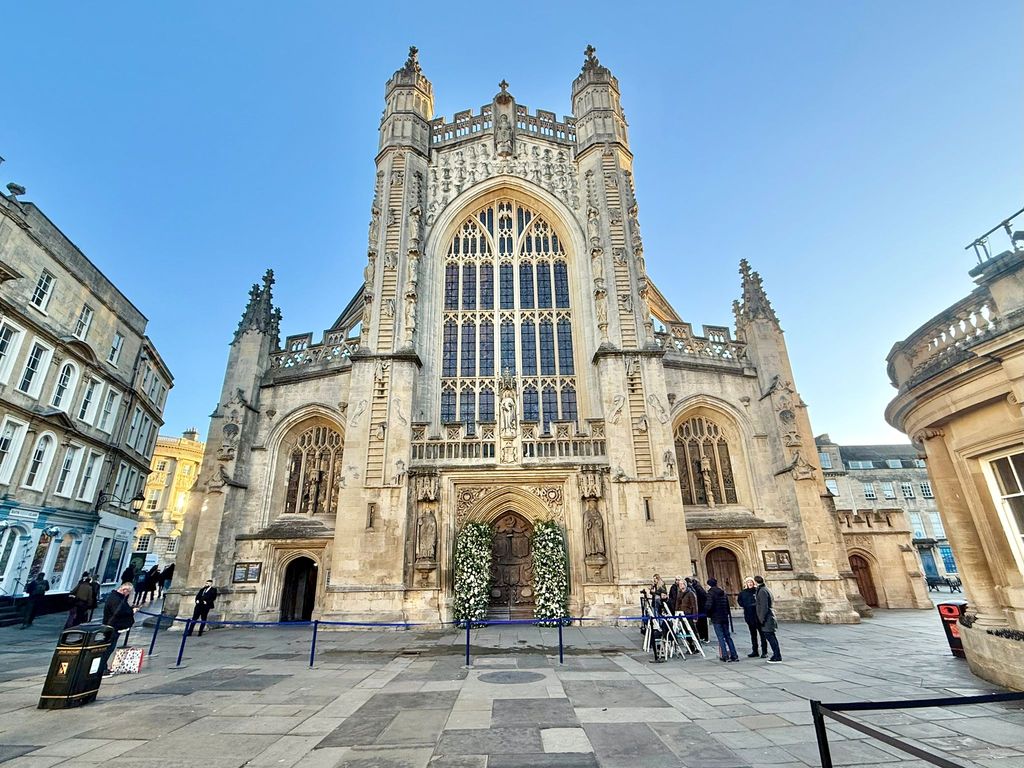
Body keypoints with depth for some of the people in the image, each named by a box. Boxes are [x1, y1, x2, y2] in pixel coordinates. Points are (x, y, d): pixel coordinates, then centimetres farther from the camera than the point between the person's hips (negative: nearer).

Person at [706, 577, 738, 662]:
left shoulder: (711, 593, -11)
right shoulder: (723, 592, 10)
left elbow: (709, 605, -20)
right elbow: (727, 605, 13)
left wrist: (709, 616, -5)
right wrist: (727, 614, 19)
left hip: (716, 618, -6)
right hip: (725, 617, 6)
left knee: (721, 637, 0)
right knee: (728, 636, 13)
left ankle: (725, 656, -1)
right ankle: (734, 656, 12)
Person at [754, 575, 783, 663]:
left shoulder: (762, 591, -15)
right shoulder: (767, 589, 15)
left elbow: (764, 606, -20)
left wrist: (762, 619, -17)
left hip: (767, 618, -10)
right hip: (770, 617, 10)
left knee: (770, 637, -6)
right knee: (771, 636, 15)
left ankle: (777, 657, -3)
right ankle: (776, 655, 20)